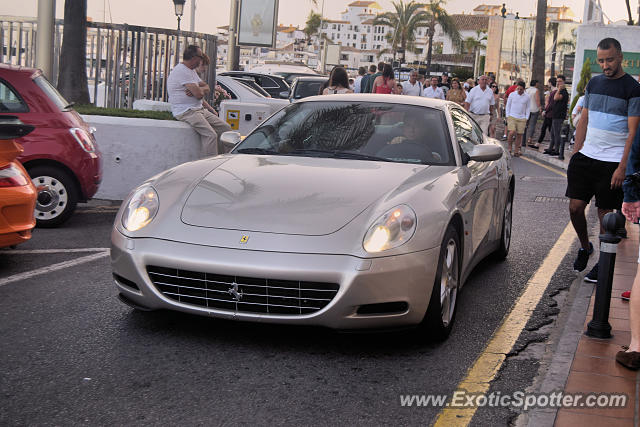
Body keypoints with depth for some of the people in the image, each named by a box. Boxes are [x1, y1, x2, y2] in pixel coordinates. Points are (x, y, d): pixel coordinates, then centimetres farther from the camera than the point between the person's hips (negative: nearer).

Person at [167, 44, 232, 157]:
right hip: (185, 112, -10)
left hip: (199, 109, 10)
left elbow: (207, 89, 13)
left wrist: (198, 90, -10)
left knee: (225, 128, 3)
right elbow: (199, 94, -22)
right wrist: (200, 90, 3)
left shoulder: (191, 70, 18)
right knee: (211, 135, -27)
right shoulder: (181, 71, -16)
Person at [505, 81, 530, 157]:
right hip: (512, 117, -1)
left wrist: (526, 119, 3)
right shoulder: (512, 95, 1)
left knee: (519, 135, 0)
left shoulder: (527, 97, 3)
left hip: (522, 119, 1)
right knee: (512, 132, -18)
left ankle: (516, 151, 9)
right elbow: (508, 106, 8)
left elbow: (528, 108, 11)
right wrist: (507, 116, 1)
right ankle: (509, 147, 3)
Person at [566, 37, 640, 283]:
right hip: (585, 157, 5)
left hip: (612, 162, -5)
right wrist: (575, 154, 10)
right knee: (575, 206, 2)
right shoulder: (593, 84, 11)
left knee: (606, 213, 1)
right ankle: (585, 247, 26)